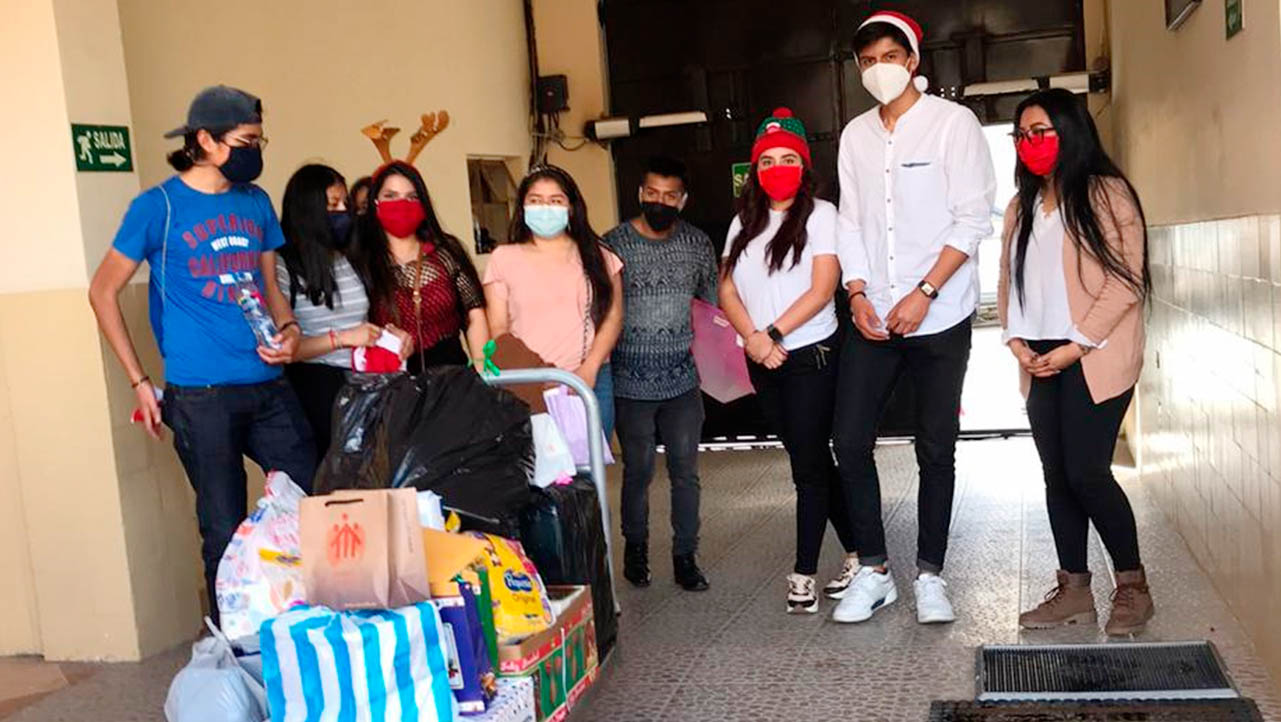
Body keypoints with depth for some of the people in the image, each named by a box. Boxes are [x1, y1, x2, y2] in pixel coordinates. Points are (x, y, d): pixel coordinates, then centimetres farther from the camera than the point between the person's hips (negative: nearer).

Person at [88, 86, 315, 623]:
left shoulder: (256, 202, 11)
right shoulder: (158, 207, -3)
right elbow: (103, 291, 2)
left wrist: (288, 329, -2)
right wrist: (139, 382, -1)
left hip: (269, 386, 5)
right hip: (201, 395, -4)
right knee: (225, 529, 4)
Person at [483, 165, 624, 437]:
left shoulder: (596, 256, 11)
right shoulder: (504, 258, 7)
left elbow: (613, 316, 6)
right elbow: (498, 329, 5)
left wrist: (590, 368, -7)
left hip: (591, 382, 1)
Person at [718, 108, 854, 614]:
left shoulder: (820, 214, -3)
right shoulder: (745, 222, 12)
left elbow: (823, 288, -12)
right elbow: (727, 290, 6)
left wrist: (773, 334, -15)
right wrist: (753, 338, -10)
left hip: (810, 355, -5)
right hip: (762, 362, 5)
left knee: (809, 464, -4)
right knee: (811, 460, 11)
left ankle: (804, 573, 4)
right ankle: (857, 552, 24)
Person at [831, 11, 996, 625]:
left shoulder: (952, 123, -2)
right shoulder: (855, 135, 11)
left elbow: (973, 220, -8)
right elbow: (851, 223, 11)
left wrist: (923, 293, -15)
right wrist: (857, 293, -4)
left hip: (939, 318, -4)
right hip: (873, 319, 4)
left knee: (936, 450, 3)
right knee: (850, 442, -1)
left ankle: (929, 575, 16)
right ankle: (873, 571, 13)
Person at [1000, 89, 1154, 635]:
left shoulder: (1106, 195, -4)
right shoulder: (1022, 207, 17)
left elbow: (1126, 279, -11)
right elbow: (1008, 280, 17)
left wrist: (1076, 346, -16)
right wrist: (1016, 340, 1)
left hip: (1093, 359, -6)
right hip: (1040, 361, 7)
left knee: (1086, 472, -10)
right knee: (1057, 474, 7)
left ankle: (1133, 587, 8)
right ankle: (1073, 590, 16)